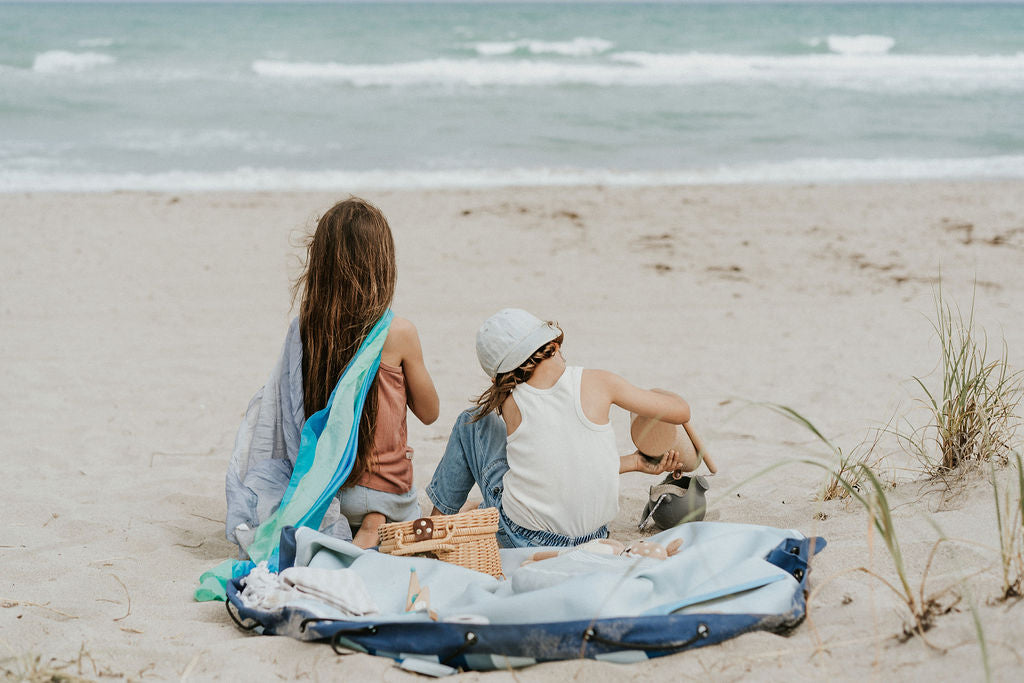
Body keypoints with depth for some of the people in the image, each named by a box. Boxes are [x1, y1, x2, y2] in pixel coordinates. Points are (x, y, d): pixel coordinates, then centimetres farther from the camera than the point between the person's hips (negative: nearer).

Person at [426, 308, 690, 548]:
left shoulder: (510, 404, -7)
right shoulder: (596, 383, -11)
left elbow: (559, 460, 3)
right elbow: (681, 411, -4)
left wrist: (635, 462, 10)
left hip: (523, 539, -2)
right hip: (593, 538, 2)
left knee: (472, 421, 20)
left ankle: (440, 515, 36)